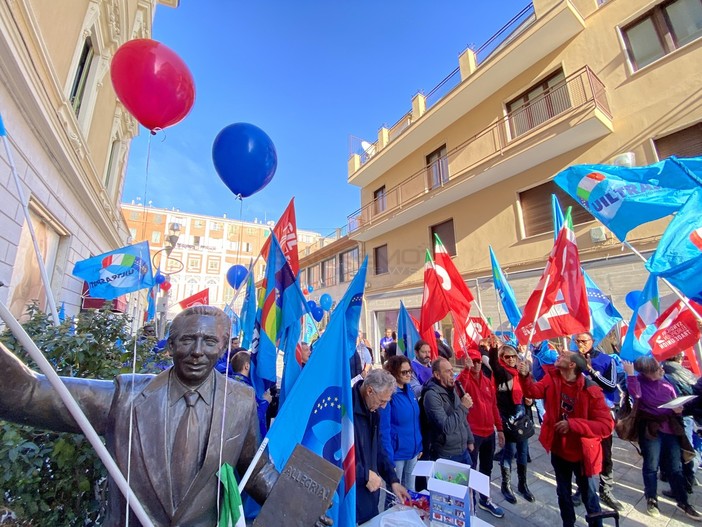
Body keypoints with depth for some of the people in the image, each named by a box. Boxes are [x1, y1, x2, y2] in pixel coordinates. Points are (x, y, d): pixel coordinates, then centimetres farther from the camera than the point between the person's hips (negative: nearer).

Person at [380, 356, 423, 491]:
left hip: (413, 451, 7)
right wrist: (389, 460, -20)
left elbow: (416, 421, 11)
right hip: (397, 453, -7)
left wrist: (419, 446, 10)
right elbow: (384, 429, -21)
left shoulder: (409, 390, 2)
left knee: (410, 490, 23)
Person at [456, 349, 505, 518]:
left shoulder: (487, 381, 7)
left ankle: (485, 499, 41)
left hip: (489, 432, 7)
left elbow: (493, 405, 13)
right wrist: (467, 369, -42)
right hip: (472, 432, -7)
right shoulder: (465, 378, -13)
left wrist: (499, 428, 13)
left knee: (487, 468, 22)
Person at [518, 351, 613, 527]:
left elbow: (606, 426, -24)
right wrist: (525, 376, -37)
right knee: (563, 493, 24)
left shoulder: (591, 391, -23)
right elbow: (534, 391, -18)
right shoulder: (552, 379, -9)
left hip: (583, 453, -4)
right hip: (559, 450, 4)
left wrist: (572, 424, -31)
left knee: (589, 498, 17)